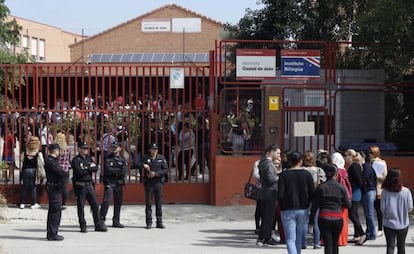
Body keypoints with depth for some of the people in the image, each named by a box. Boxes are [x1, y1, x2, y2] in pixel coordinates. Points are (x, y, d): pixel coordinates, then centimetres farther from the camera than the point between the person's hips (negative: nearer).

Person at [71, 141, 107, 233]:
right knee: (81, 206, 0)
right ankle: (83, 226, 9)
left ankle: (98, 225, 9)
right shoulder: (76, 160, -4)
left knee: (95, 205, 3)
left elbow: (95, 169, 0)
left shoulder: (90, 158, 14)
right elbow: (79, 171, -19)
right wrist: (90, 168, -7)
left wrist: (86, 168, -11)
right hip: (80, 186, -5)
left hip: (89, 185, 5)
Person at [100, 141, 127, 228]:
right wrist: (119, 170, -8)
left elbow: (124, 173, -5)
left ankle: (116, 221, 15)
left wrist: (113, 171, -11)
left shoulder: (122, 160, 8)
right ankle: (101, 220, -9)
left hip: (119, 184, 4)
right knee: (106, 201, -13)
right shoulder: (108, 158, 2)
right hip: (109, 183, -4)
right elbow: (108, 170, -13)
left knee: (118, 203, 7)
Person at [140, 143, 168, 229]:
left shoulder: (161, 158, 7)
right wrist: (143, 165, -20)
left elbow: (165, 170, 0)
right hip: (148, 182, -1)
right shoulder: (146, 158, 5)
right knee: (148, 203, -1)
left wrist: (155, 173, -11)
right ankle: (149, 223, 4)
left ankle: (159, 222, 8)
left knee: (159, 203, 2)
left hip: (158, 182, 1)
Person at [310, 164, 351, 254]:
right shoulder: (341, 188, -2)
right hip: (337, 219, 1)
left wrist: (311, 218, 8)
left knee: (328, 244, -2)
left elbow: (315, 205, -2)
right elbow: (348, 205, 3)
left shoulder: (321, 187, -4)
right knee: (335, 243, 16)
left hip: (324, 219, -1)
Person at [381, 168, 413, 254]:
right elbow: (410, 207, -8)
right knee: (401, 246, 18)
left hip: (389, 223, -1)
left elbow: (382, 208, -9)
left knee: (390, 246, 5)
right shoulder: (406, 191, -14)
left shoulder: (385, 191, -13)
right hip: (403, 224, 1)